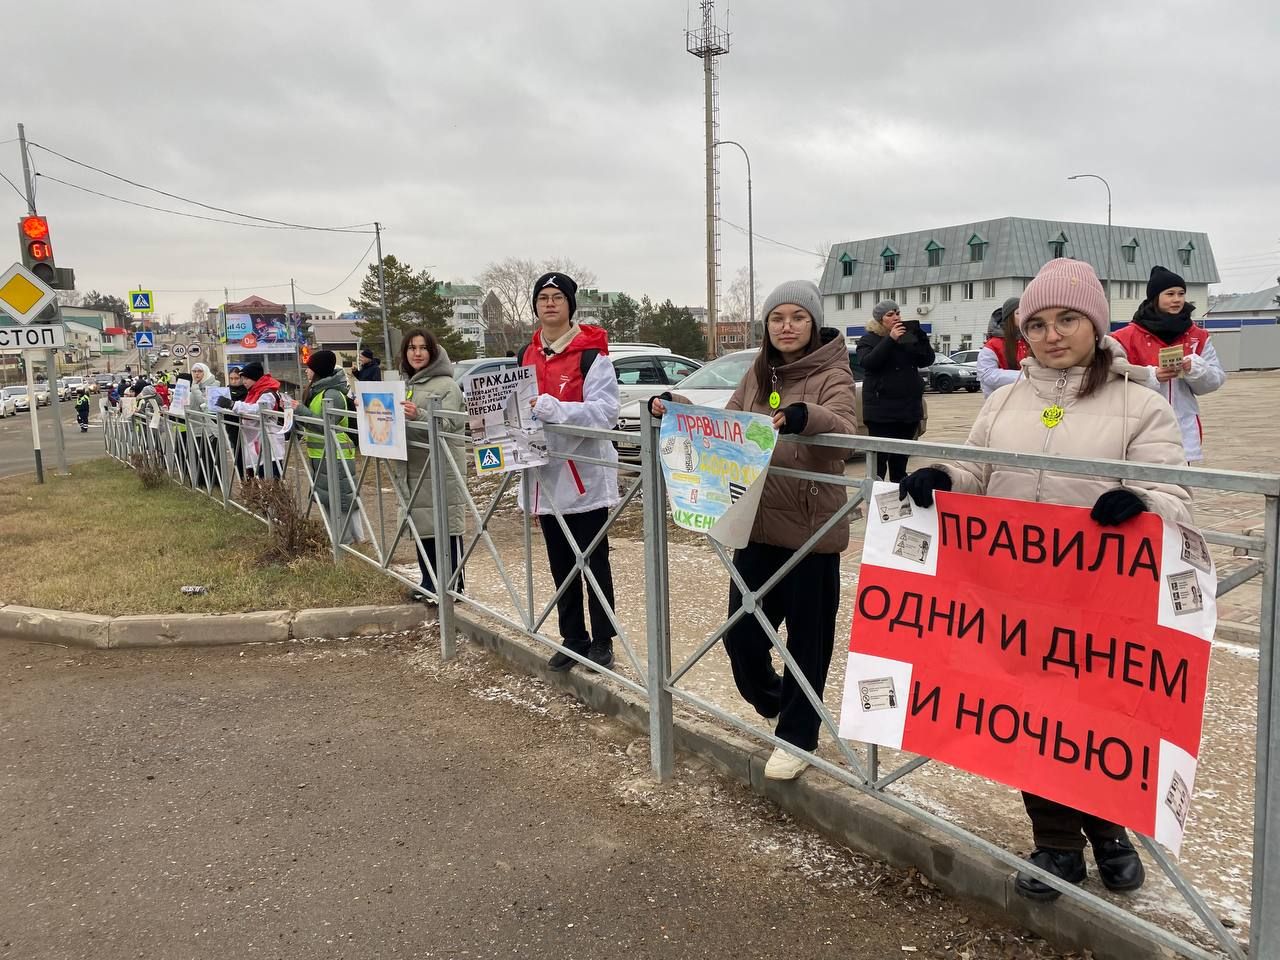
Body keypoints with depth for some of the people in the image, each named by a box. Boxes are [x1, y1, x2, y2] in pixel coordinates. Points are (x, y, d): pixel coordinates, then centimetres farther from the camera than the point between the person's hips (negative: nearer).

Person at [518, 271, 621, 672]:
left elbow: (606, 409, -21)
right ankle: (573, 638, 27)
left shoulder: (591, 353, -10)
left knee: (594, 562, 5)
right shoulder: (527, 355, 11)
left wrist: (551, 407, -31)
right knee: (560, 565, 14)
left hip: (585, 473, -6)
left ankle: (602, 640, 18)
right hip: (546, 474, 7)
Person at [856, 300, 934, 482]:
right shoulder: (868, 340, 1)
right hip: (881, 410, -5)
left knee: (901, 457, 11)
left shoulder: (909, 338, 13)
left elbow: (927, 360, 6)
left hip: (909, 407, 5)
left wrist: (920, 336, -9)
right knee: (879, 457, -9)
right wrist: (890, 340, -21)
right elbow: (868, 362, -17)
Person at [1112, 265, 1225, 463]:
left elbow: (1216, 379, 8)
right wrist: (1152, 376, -20)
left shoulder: (1198, 336, 10)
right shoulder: (1129, 336, -4)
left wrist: (1195, 369, -13)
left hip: (1184, 432, 4)